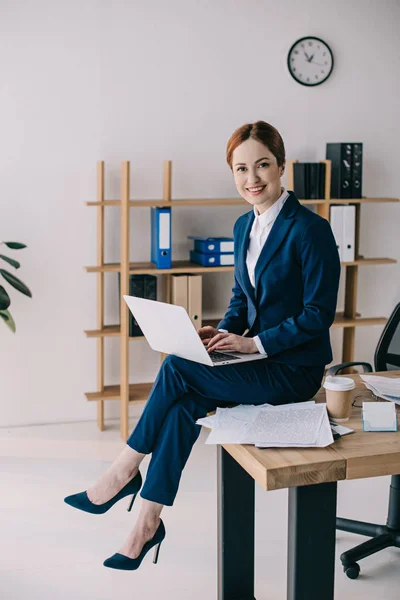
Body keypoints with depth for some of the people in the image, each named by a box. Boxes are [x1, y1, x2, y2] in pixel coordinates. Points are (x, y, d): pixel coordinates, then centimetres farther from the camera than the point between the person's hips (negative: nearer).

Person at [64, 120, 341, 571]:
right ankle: (148, 522, -9)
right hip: (256, 355, 7)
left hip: (295, 367, -7)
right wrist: (224, 332, -1)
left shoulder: (310, 229, -15)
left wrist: (256, 343, -20)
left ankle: (125, 470, -2)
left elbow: (320, 312, -16)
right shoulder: (244, 226, 9)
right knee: (183, 403, -17)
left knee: (176, 369, -20)